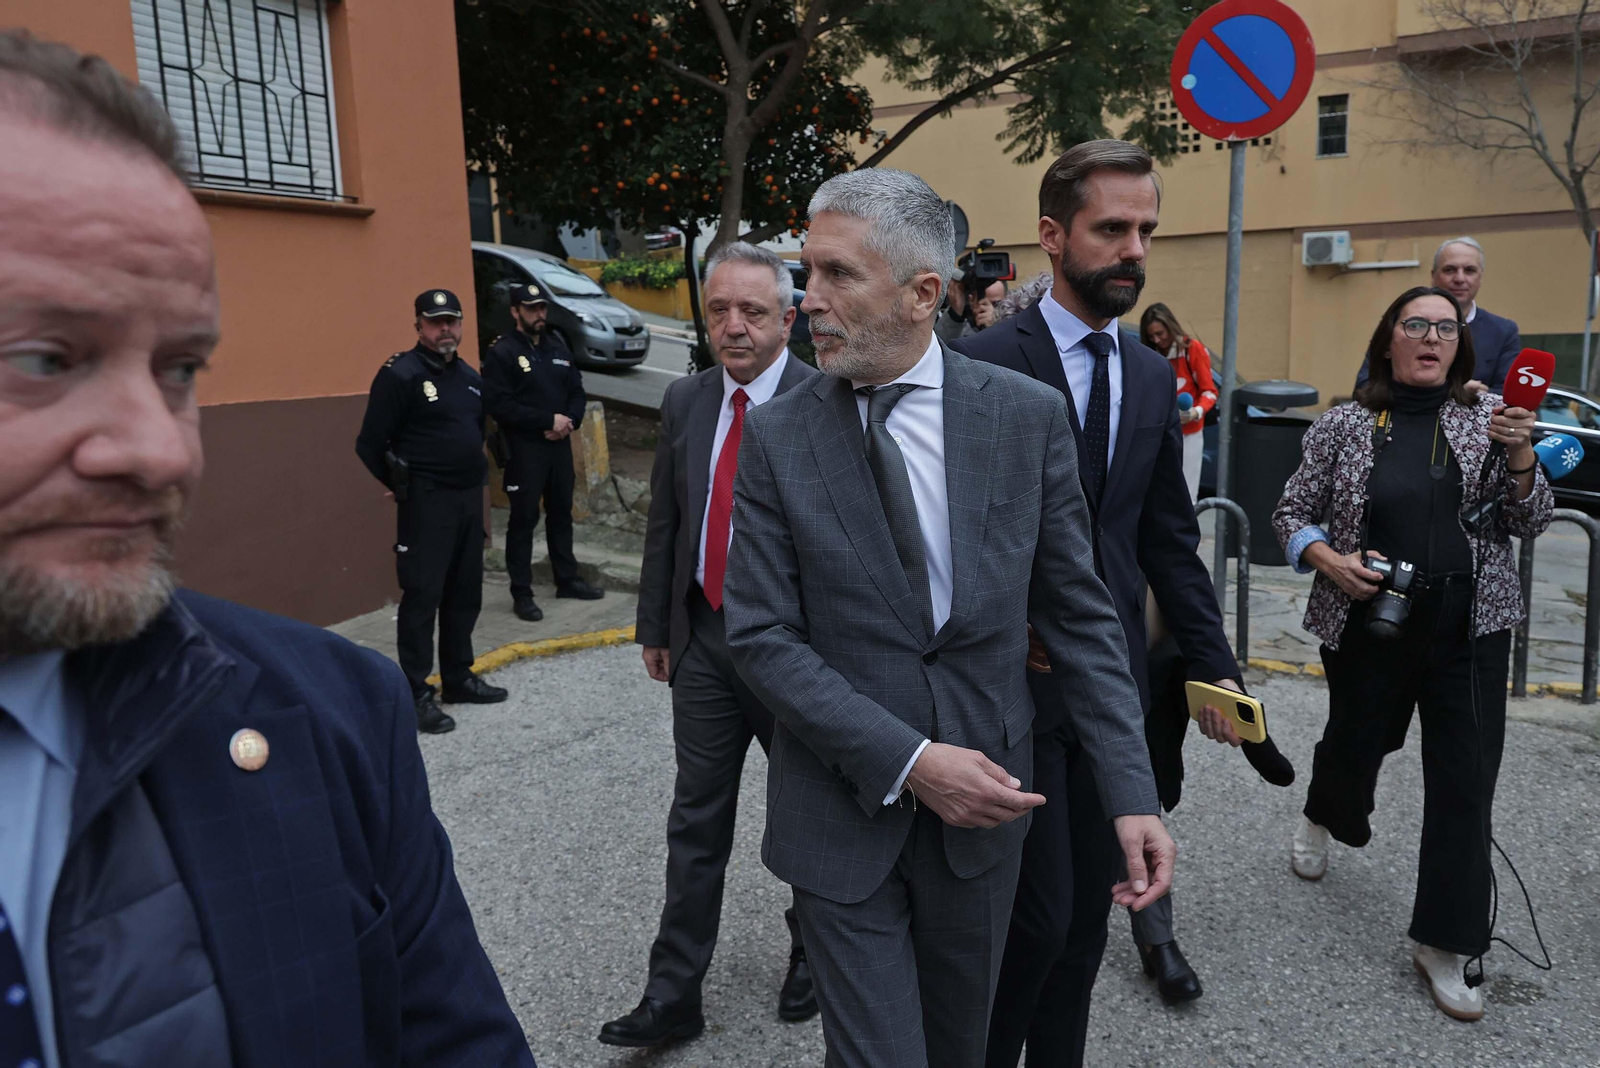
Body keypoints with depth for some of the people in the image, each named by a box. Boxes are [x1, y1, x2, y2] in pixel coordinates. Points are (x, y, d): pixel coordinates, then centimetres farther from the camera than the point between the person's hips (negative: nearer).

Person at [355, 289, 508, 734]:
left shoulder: (470, 376, 12)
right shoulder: (399, 375, -10)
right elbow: (370, 445, -10)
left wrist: (473, 475, 16)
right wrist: (404, 486, -1)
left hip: (469, 498, 7)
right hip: (426, 502, -7)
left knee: (465, 594, 13)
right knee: (422, 596, -5)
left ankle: (458, 678, 26)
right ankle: (416, 694, 2)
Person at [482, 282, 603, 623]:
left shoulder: (558, 346, 11)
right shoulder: (502, 352, -9)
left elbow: (577, 390, 12)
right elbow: (499, 405, -17)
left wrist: (569, 421, -9)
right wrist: (549, 420, -18)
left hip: (560, 444, 6)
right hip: (523, 448, -6)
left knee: (561, 513, 15)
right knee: (524, 519, -2)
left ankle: (567, 580, 27)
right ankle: (521, 593, 6)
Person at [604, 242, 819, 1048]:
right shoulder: (684, 401, 4)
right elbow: (664, 522, 9)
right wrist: (654, 627, 10)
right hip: (703, 640, 4)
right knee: (696, 822, 10)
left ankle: (812, 954, 39)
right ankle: (673, 995, 22)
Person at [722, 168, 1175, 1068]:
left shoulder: (1030, 416, -6)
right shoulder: (776, 438, -8)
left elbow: (1080, 613, -2)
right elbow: (762, 636, -10)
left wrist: (1133, 791, -8)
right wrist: (908, 760, -18)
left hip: (984, 800, 2)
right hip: (843, 814, -1)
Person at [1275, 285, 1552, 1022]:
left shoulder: (1488, 416, 1)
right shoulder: (1344, 425, -2)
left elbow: (1530, 524, 1)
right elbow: (1291, 514, 5)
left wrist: (1519, 456, -17)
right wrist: (1330, 561, -14)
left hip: (1470, 625, 1)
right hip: (1368, 621, -1)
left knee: (1465, 782, 2)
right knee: (1354, 742, 17)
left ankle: (1444, 946, 16)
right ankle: (1321, 819, 53)